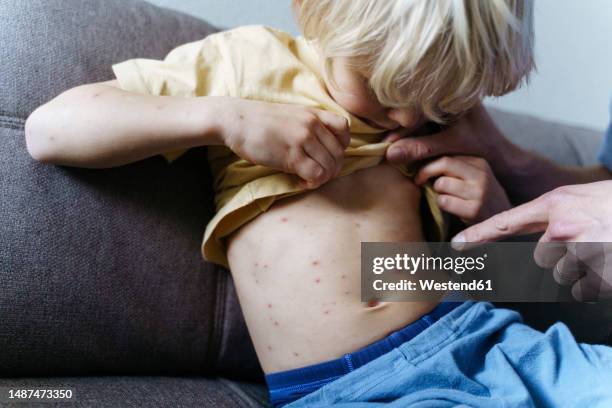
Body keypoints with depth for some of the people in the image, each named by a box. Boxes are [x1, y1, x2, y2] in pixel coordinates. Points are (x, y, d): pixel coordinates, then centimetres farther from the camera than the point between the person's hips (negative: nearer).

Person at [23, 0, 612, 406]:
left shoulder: (449, 116, 17)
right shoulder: (248, 63, 5)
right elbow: (48, 129, 0)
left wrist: (491, 210, 3)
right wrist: (223, 117, -12)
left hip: (481, 335, 6)